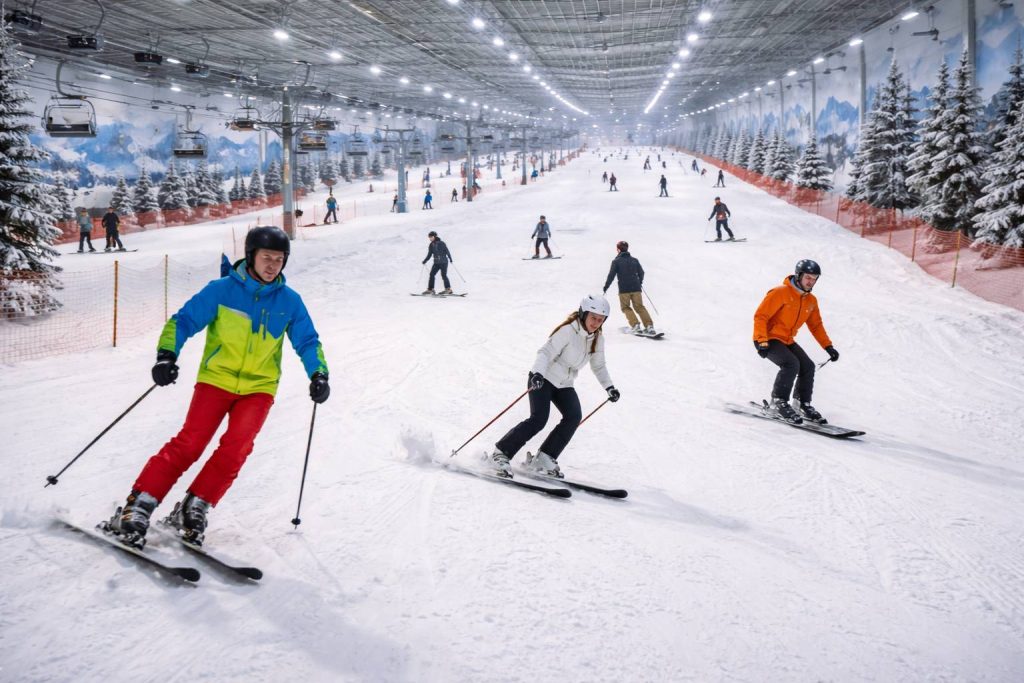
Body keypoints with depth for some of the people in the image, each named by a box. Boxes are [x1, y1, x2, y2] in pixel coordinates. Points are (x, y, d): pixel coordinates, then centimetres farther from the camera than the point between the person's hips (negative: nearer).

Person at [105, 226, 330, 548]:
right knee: (190, 442, -15)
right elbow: (183, 321, -3)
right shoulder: (221, 290, -5)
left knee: (236, 447, -19)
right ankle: (138, 506, -8)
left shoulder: (290, 301, 3)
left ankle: (194, 509, -5)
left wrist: (319, 374, -5)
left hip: (259, 387, 2)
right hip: (216, 378, -2)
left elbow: (308, 342, 10)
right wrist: (167, 354, -18)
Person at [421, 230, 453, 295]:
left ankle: (448, 289, -3)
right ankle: (430, 289, 2)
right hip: (436, 263, 6)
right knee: (432, 274, -2)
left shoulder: (441, 244, -8)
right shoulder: (431, 245, 8)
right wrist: (425, 261, 5)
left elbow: (447, 251, -9)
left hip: (443, 262, -6)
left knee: (443, 275, -10)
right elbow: (429, 255, 14)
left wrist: (450, 259, -18)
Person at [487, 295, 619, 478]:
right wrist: (538, 373, -39)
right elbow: (546, 352, -24)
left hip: (564, 385, 7)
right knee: (539, 419, -22)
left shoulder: (597, 339, 2)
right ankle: (501, 453, -10)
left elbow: (598, 366, 17)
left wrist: (609, 386, 10)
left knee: (574, 416, -17)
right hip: (543, 379, -7)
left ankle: (543, 459, -10)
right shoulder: (568, 331, -19)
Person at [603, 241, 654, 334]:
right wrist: (640, 283, 34)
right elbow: (641, 273, 17)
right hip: (636, 288, 4)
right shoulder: (634, 260, 11)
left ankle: (635, 325, -7)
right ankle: (649, 325, -4)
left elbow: (611, 275, -6)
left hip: (624, 289, -4)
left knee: (626, 307, 9)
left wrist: (606, 287, 3)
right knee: (639, 307, 9)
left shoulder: (616, 261, -3)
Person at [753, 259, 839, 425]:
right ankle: (778, 402, -15)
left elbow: (816, 325, 16)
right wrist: (762, 342, -27)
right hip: (768, 339, -7)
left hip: (787, 341, 7)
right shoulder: (780, 293, -17)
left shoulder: (811, 301, 6)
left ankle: (803, 404, 9)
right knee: (791, 364, -26)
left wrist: (828, 346, 7)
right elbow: (760, 316, -18)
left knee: (808, 367, -6)